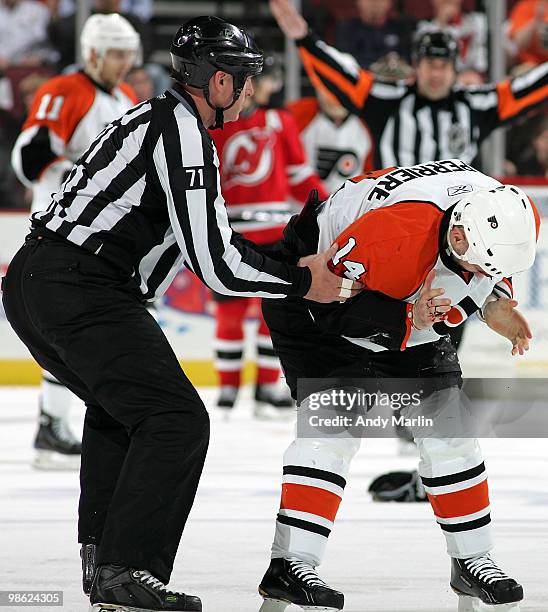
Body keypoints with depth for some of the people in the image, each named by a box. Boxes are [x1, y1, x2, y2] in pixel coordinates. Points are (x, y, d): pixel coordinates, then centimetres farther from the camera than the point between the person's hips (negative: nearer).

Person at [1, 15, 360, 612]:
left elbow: (208, 235, 30)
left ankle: (100, 550, 29)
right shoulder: (183, 132, -10)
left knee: (117, 406, 30)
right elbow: (214, 264, -14)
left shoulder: (156, 118, 21)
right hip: (80, 290, -10)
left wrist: (291, 262, 28)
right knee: (176, 419, -9)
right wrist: (302, 283, -1)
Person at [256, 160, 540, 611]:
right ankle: (289, 566, -22)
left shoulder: (517, 219, -21)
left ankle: (472, 560, 16)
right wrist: (408, 320, -43)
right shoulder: (396, 235, -43)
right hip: (316, 286, -7)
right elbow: (333, 307, -33)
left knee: (448, 421, 3)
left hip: (413, 309, 7)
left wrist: (494, 305, -15)